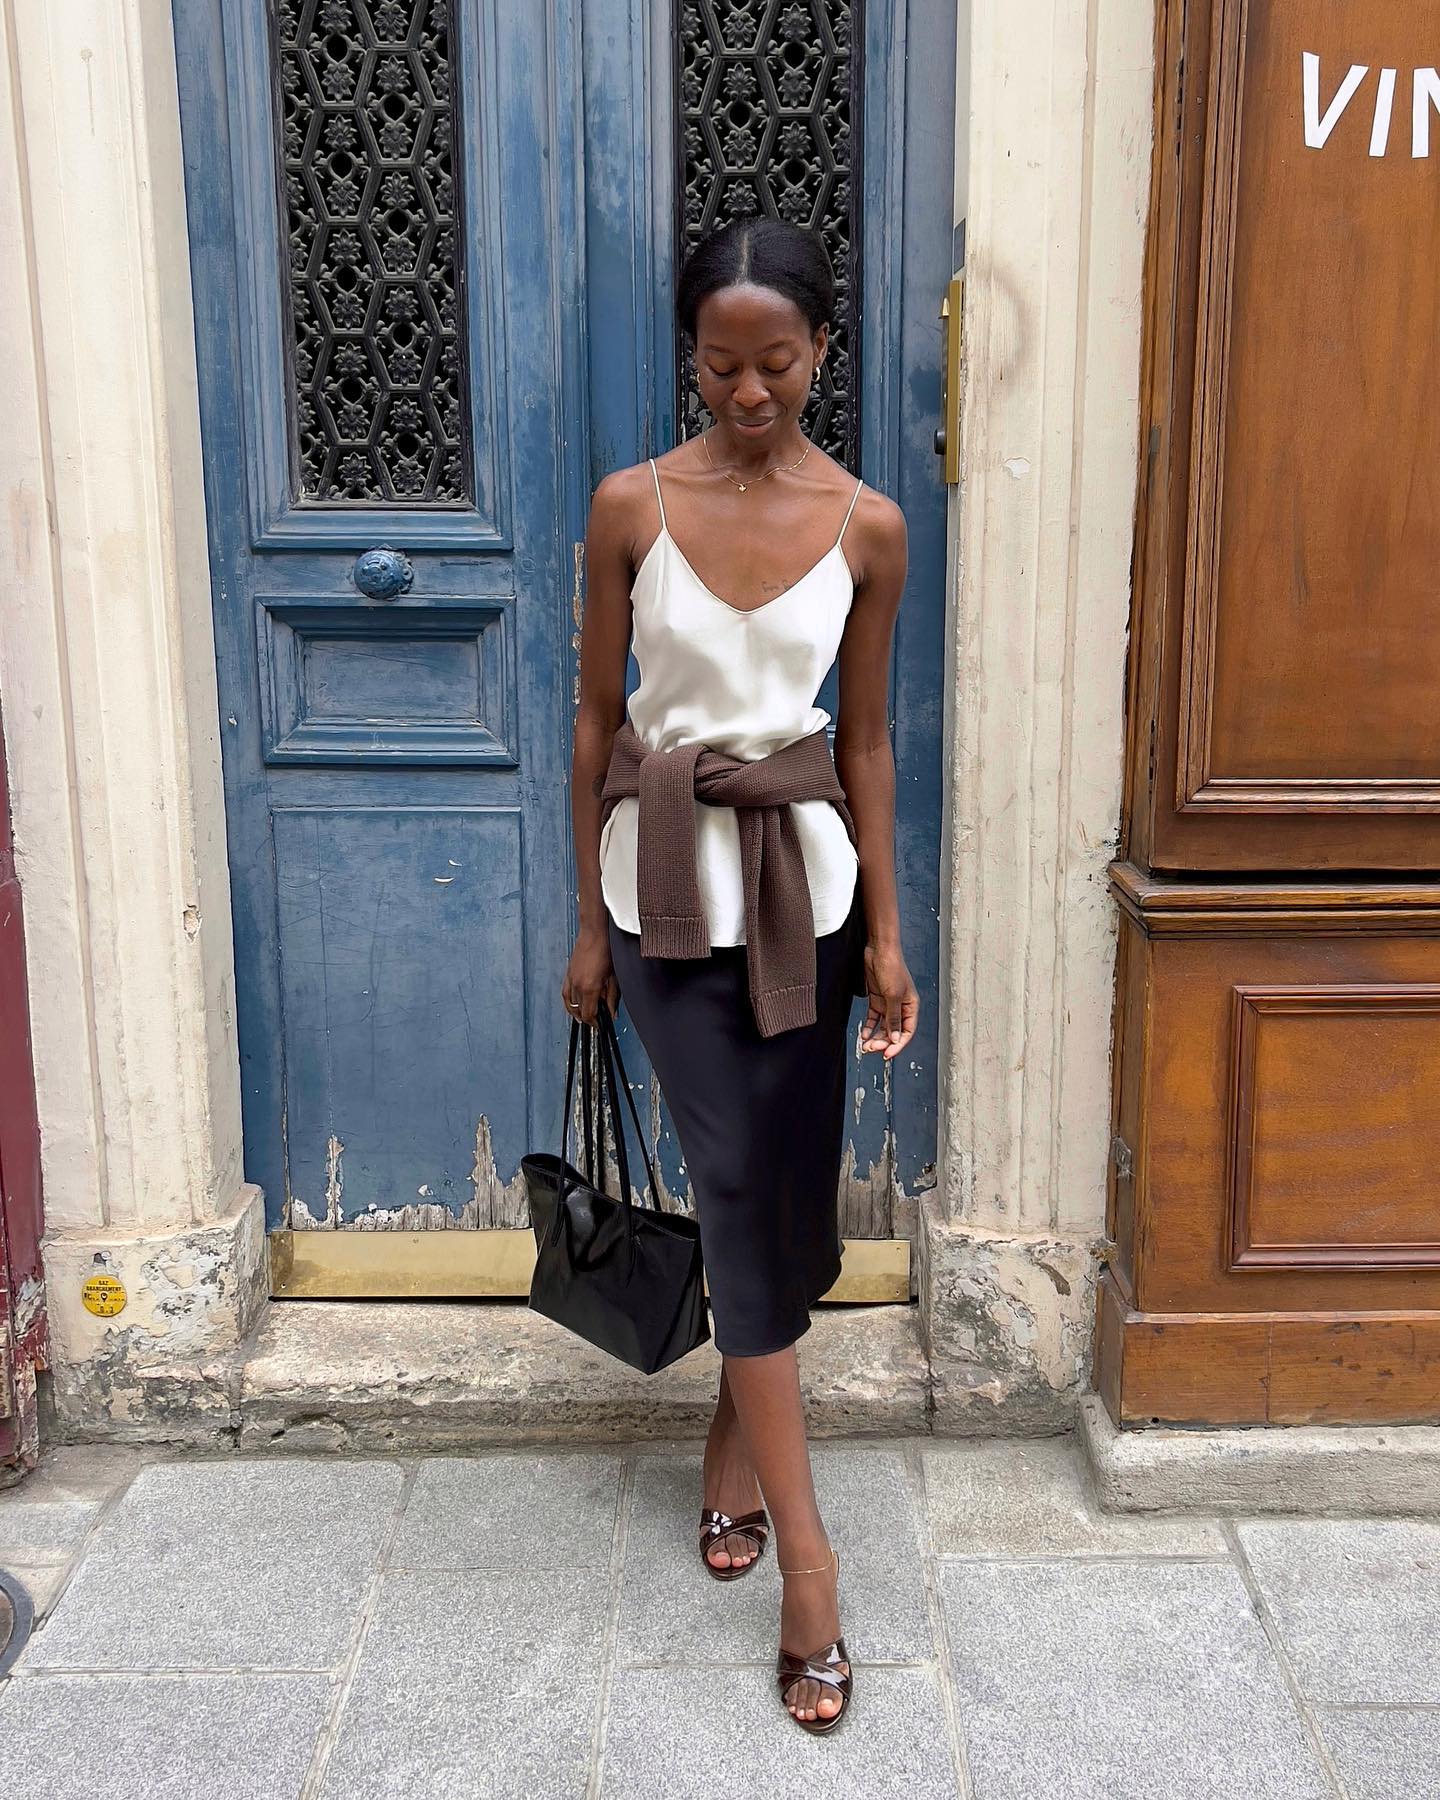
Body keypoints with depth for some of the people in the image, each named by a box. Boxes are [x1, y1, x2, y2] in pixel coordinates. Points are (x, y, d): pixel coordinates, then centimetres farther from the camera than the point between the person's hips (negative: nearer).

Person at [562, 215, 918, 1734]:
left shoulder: (867, 527, -1)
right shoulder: (631, 507, -4)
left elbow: (866, 740, 4)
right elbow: (598, 718, 1)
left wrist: (885, 932, 4)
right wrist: (589, 921, 2)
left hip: (803, 879, 2)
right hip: (667, 880, -1)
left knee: (787, 1190, 8)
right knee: (739, 1184, -3)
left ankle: (736, 1442, 35)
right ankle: (805, 1547, 7)